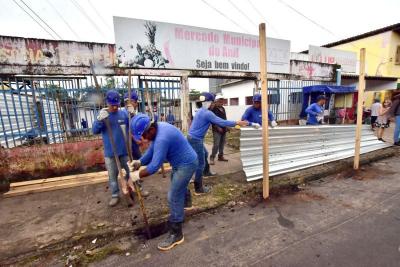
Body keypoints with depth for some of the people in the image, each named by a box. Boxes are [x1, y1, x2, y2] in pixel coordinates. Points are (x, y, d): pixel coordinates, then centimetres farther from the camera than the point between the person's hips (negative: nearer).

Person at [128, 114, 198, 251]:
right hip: (182, 162, 11)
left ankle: (176, 234, 9)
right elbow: (152, 150, 5)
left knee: (174, 197, -7)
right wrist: (139, 162, -5)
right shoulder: (158, 128, -3)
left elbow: (154, 166, -34)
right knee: (178, 185, 34)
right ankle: (185, 200, 65)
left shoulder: (162, 138, -35)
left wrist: (137, 175, -22)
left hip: (187, 164, -11)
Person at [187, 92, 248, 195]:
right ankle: (198, 189, 8)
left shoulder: (201, 111, 13)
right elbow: (221, 122, -20)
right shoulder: (207, 113, -18)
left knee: (204, 154, 28)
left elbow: (216, 120, 22)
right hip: (196, 140, -10)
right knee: (200, 163, -2)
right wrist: (237, 123, -12)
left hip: (193, 138, 10)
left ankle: (206, 171, 45)